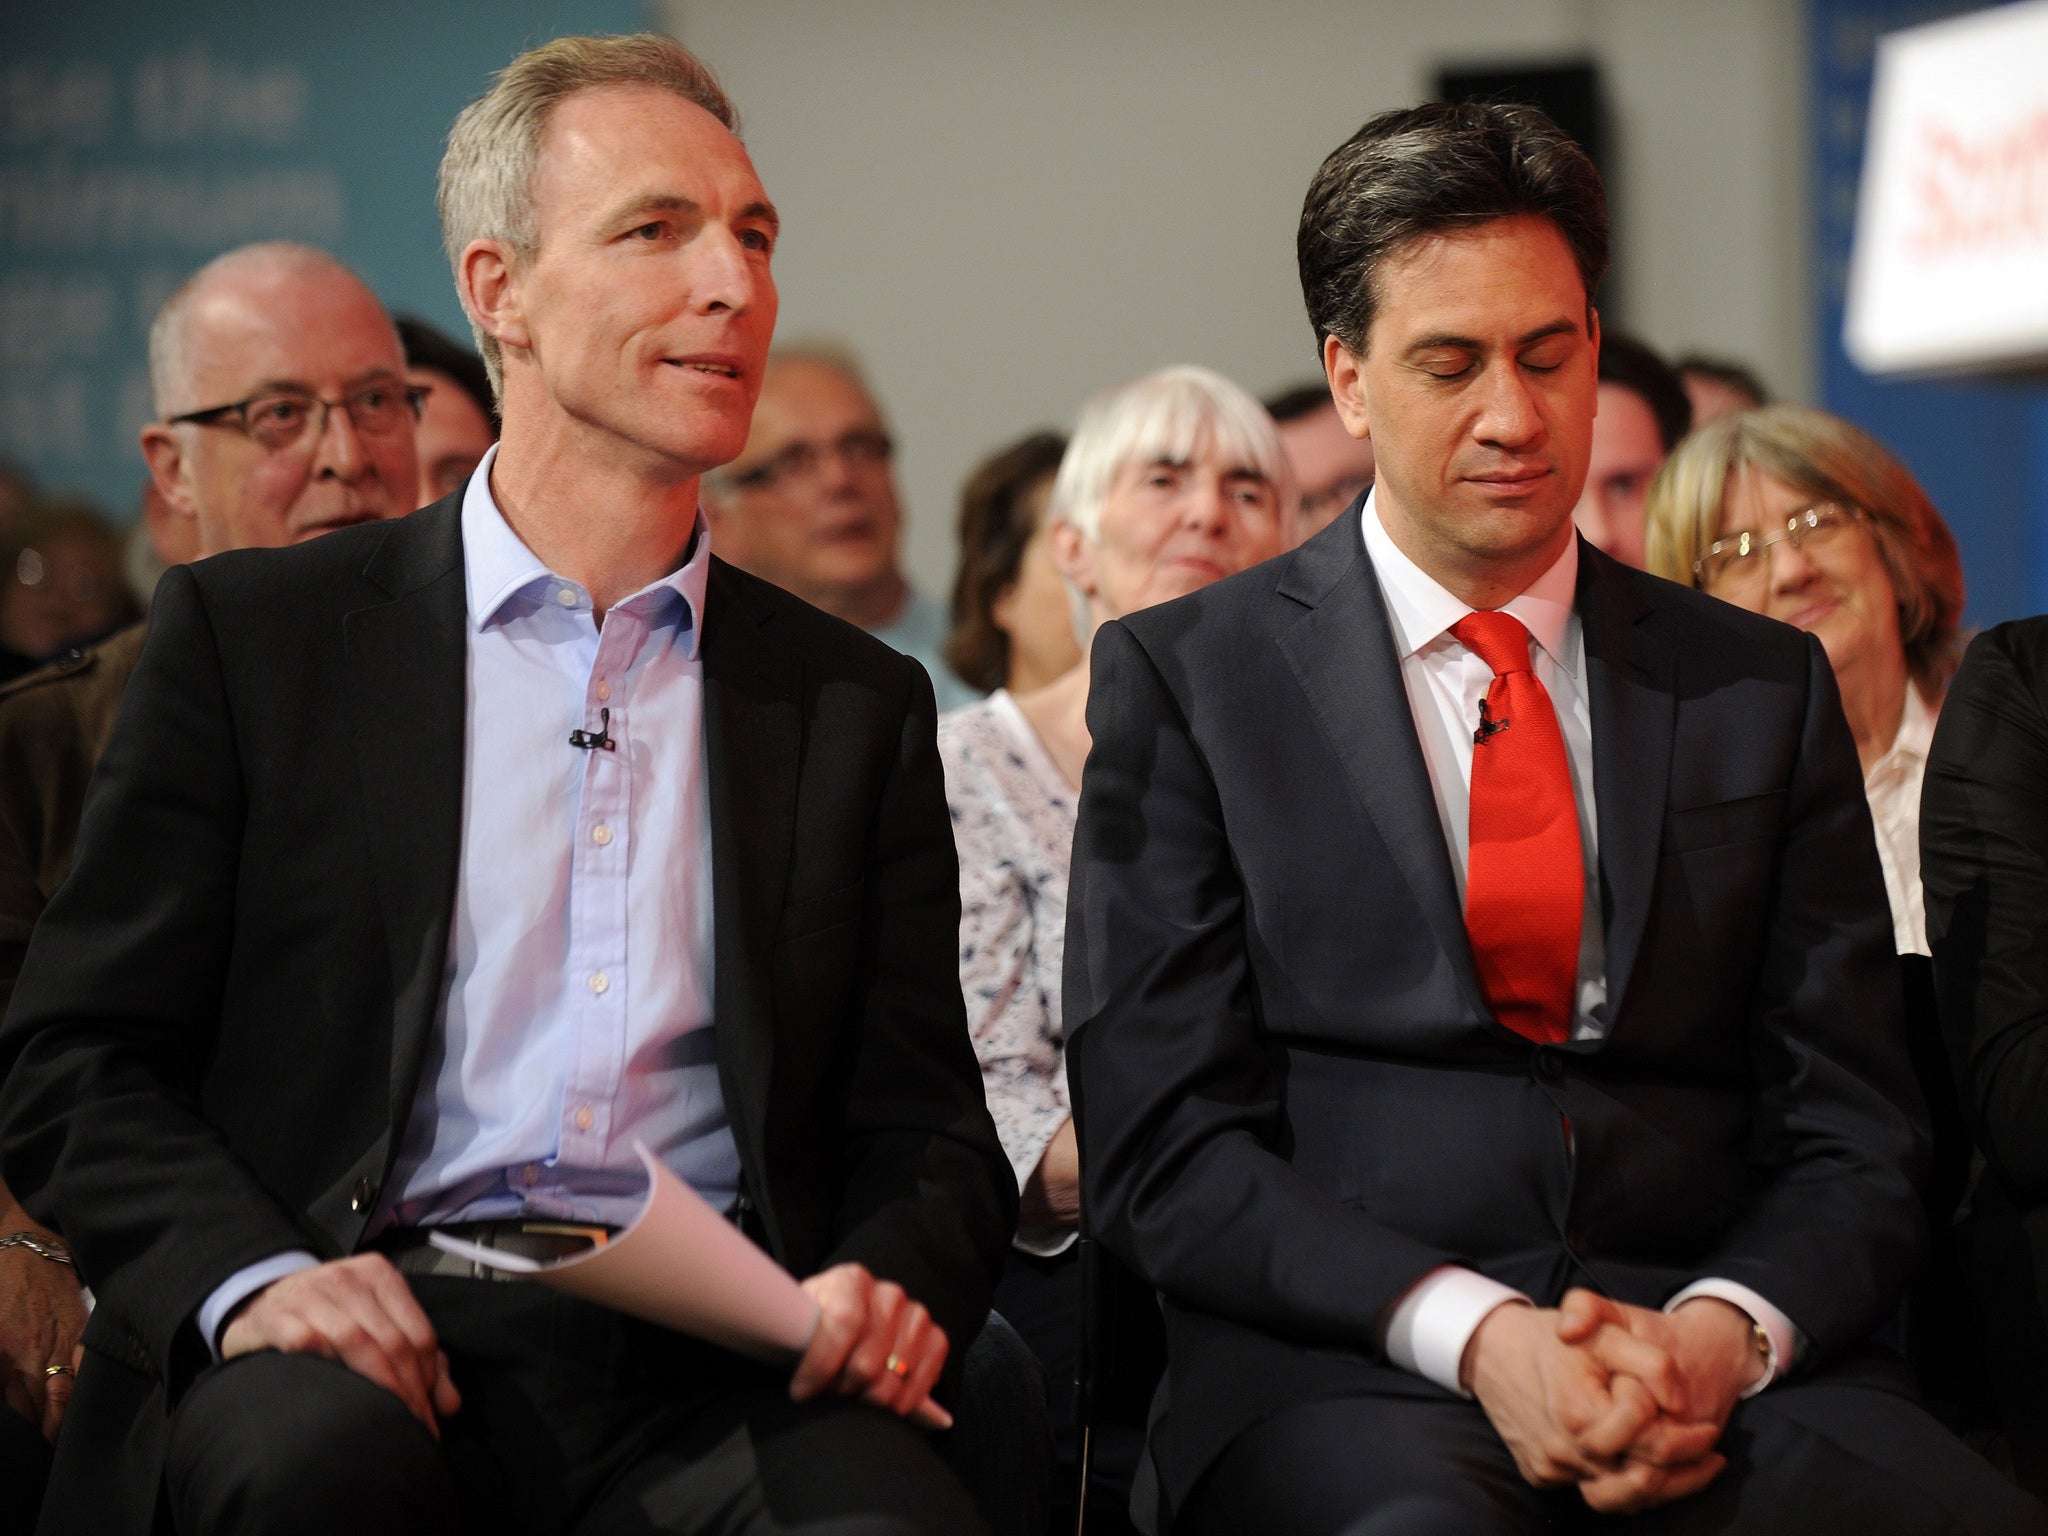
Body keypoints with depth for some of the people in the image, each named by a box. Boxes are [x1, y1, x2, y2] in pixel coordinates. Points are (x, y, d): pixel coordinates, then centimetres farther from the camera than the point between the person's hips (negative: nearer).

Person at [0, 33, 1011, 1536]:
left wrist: (892, 1285, -6)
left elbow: (926, 1132, 18)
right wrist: (247, 1279, -14)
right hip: (387, 1339, -1)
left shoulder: (854, 704, 19)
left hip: (713, 1371, 2)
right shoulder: (252, 634, 11)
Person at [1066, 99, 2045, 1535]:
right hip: (1344, 1376, -3)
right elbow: (1163, 1146, 0)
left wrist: (1720, 1336, -11)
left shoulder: (1764, 687, 16)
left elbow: (1854, 1141, 12)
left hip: (1723, 1365, 3)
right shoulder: (1182, 678, 8)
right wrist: (1473, 1337, -15)